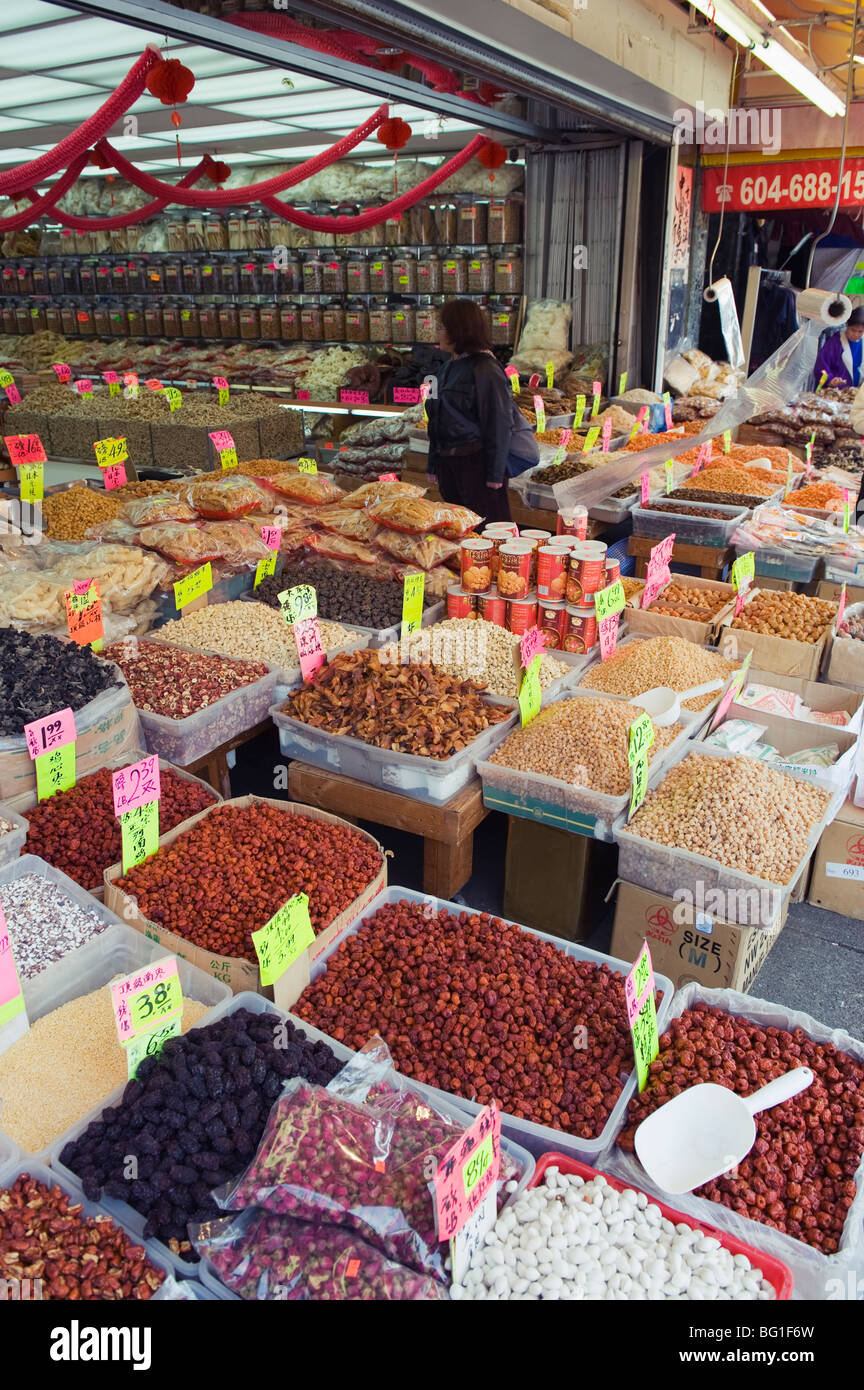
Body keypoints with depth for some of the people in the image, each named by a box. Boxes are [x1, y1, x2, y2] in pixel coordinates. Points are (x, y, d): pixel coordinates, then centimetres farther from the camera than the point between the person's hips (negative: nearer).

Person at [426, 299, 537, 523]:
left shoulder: (485, 369, -12)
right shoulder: (449, 367, 14)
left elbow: (499, 423, -15)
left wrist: (495, 474, -18)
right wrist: (434, 466, 20)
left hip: (477, 462, -8)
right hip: (449, 463, 9)